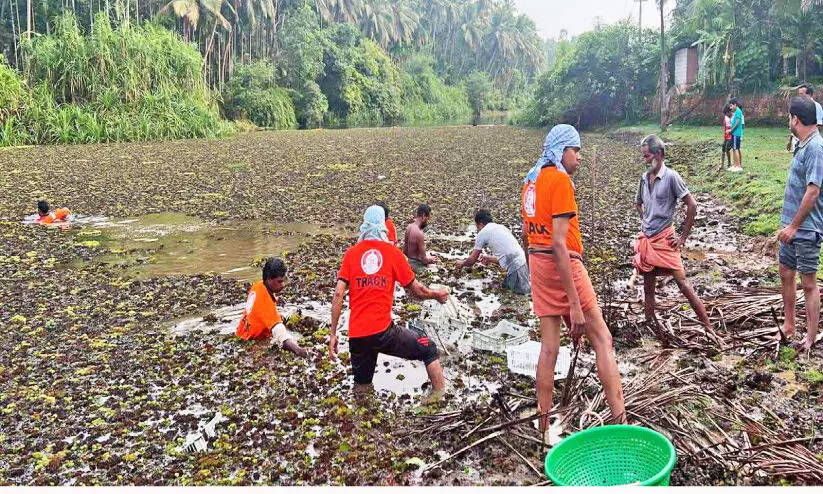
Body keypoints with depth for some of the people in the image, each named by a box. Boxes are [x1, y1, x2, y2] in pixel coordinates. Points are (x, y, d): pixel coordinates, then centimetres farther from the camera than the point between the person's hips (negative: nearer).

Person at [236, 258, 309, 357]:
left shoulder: (258, 286, -4)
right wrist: (296, 349, -52)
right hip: (253, 341, -9)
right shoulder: (265, 299, -31)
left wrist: (278, 318, -4)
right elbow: (278, 329, -41)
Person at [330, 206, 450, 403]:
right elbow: (417, 291, 7)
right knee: (428, 349, 15)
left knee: (361, 389, 21)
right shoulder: (392, 252, 3)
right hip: (383, 331, -3)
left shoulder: (351, 253, 8)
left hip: (356, 335, 3)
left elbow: (338, 294, 1)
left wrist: (333, 334, 5)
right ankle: (439, 394, 8)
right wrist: (437, 295, 27)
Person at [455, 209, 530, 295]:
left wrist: (462, 264, 28)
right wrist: (489, 258, 38)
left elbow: (472, 260, 9)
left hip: (515, 265, -7)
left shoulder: (482, 233, -1)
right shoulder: (501, 227, 20)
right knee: (506, 285, 21)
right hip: (522, 259, 7)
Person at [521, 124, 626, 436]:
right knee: (602, 340, 1)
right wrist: (575, 305, -22)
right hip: (563, 264, -8)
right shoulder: (560, 179, -14)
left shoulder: (532, 180, 12)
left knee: (549, 346, 11)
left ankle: (544, 428, 18)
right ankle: (620, 421, 1)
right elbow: (559, 244, -21)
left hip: (537, 262, 8)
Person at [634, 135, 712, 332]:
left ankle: (709, 328, 0)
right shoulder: (644, 178, 7)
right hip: (646, 240, 6)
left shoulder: (671, 176, -11)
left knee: (683, 283, -7)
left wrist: (683, 237, -9)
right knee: (648, 288, 11)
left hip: (664, 240, -6)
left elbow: (692, 205, -12)